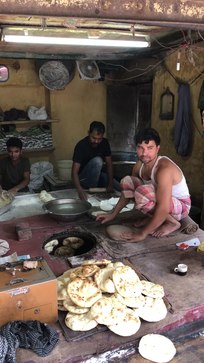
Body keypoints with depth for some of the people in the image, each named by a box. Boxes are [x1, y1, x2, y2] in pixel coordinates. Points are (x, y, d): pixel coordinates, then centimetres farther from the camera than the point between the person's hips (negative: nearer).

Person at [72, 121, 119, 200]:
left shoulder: (104, 143, -8)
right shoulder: (81, 145, -24)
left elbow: (109, 164, -7)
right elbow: (74, 172, -29)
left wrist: (110, 184, -21)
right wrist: (79, 189, -47)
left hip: (97, 175, 5)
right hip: (83, 178, -5)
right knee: (97, 161, -32)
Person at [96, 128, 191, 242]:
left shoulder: (164, 168, -32)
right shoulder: (140, 164, -6)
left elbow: (163, 208, -37)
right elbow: (128, 190, 8)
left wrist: (143, 233, -32)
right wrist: (113, 214, 6)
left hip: (180, 206, -8)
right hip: (160, 200, 8)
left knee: (141, 192, -34)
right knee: (126, 181, -4)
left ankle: (172, 222, -10)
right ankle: (152, 217, 5)